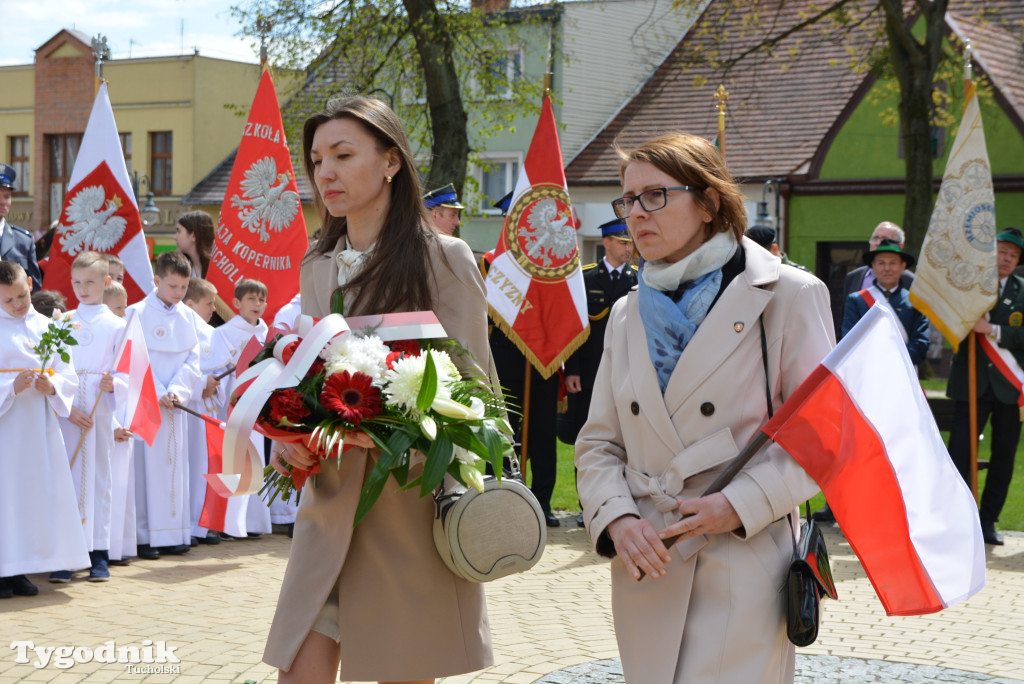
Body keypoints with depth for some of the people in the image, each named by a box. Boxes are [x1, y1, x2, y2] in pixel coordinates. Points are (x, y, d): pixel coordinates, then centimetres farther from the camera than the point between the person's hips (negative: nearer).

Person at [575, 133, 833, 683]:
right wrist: (617, 519, -7)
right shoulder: (627, 314, 13)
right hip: (645, 570, 5)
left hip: (743, 575, -5)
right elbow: (598, 442, 13)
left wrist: (741, 504, -16)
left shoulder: (787, 297, -2)